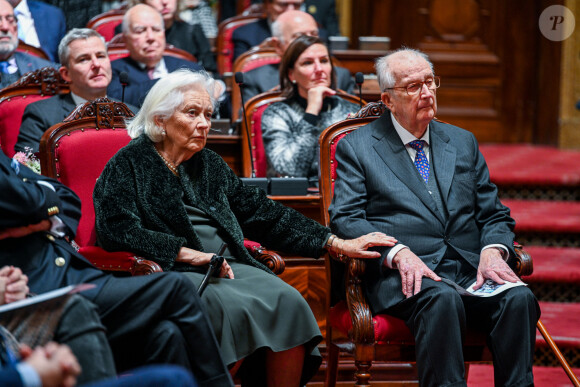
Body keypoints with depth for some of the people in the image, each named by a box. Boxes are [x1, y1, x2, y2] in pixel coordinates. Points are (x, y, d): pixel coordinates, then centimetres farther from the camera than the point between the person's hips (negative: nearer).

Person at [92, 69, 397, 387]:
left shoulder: (209, 164, 23)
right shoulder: (129, 164, 4)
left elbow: (261, 212, 23)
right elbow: (117, 230, -10)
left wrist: (338, 244, 16)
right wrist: (190, 254, -15)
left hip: (228, 265, 6)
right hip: (171, 271, -6)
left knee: (287, 300, -23)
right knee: (230, 304, -35)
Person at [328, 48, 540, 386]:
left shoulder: (463, 142, 22)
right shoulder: (357, 147, 10)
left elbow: (495, 215, 20)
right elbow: (346, 219, -1)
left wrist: (493, 250, -4)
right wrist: (397, 253, -18)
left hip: (471, 270, 4)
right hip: (405, 277, -4)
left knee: (519, 298, -28)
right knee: (442, 299, -37)